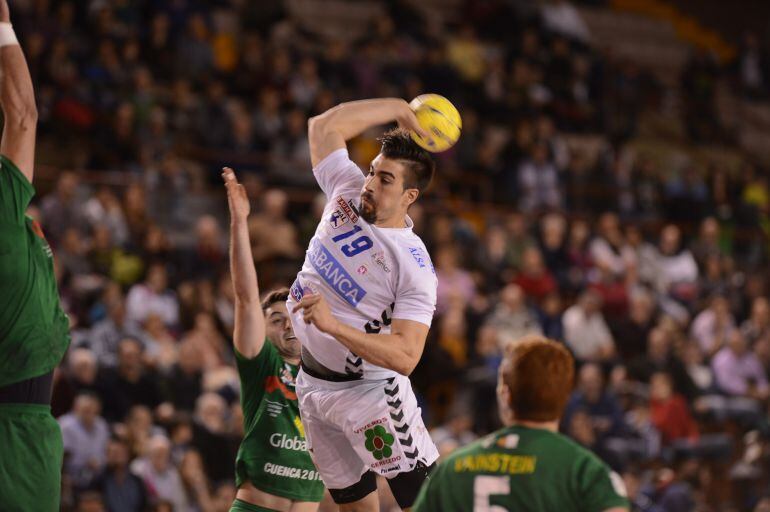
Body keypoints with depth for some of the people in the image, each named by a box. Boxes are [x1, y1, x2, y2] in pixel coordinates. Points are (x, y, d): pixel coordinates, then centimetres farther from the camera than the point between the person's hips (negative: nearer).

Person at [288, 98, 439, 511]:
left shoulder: (414, 266, -22)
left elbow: (406, 356, -28)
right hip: (311, 382, 7)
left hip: (366, 391, -6)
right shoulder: (348, 190, -4)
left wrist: (334, 325, -36)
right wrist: (399, 108, -2)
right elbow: (325, 126, -1)